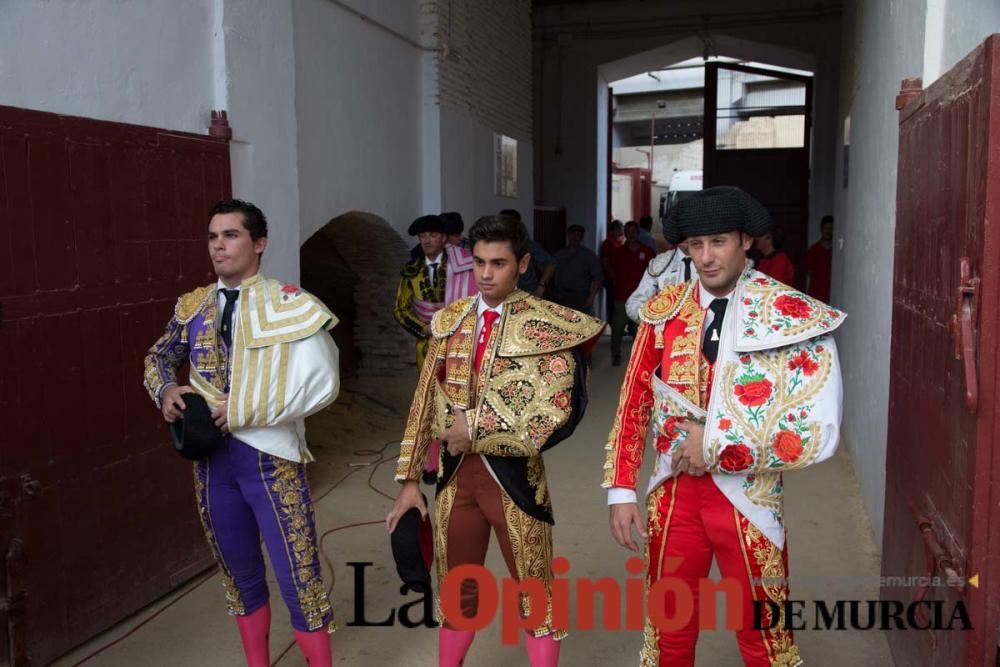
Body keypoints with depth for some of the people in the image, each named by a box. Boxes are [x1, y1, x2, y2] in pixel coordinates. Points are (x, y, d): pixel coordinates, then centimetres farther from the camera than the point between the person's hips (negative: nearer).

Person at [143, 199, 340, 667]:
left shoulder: (289, 306, -10)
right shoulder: (193, 306, 6)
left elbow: (320, 385, -17)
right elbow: (159, 357, 21)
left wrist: (243, 411, -18)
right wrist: (166, 391, -2)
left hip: (268, 456, -5)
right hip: (211, 456, 5)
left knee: (297, 575, 0)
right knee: (239, 573, 19)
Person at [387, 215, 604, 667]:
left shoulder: (549, 327, -11)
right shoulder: (449, 321, 5)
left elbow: (558, 418, -17)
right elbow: (425, 404, 8)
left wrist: (476, 431, -15)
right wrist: (409, 479, 7)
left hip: (514, 475, -4)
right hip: (456, 471, 5)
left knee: (534, 595, 10)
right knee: (456, 591, 19)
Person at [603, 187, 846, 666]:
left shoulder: (797, 319, -12)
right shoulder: (663, 312, 0)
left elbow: (817, 434, -17)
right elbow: (633, 406, 4)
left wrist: (717, 447, -17)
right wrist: (621, 491, -1)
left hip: (747, 500, -3)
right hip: (673, 496, 3)